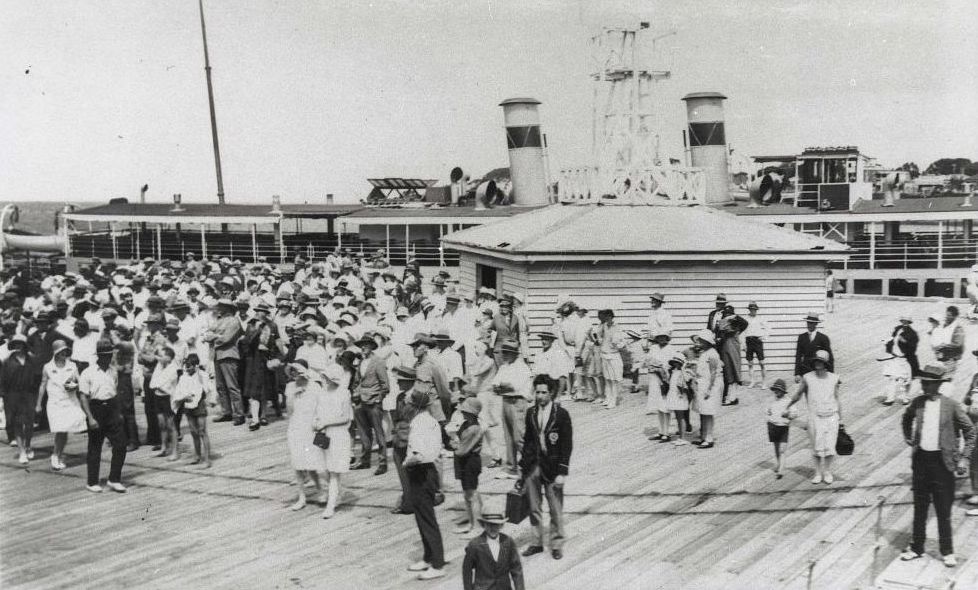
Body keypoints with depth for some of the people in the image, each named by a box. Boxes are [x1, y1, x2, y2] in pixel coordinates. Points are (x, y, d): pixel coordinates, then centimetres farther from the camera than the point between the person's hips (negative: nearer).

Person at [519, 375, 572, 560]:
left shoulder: (561, 415, -8)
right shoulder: (531, 413, 5)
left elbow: (567, 445, -8)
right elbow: (527, 440, 12)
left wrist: (562, 473, -12)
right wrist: (523, 465, 9)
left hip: (552, 467, -4)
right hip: (532, 466, 4)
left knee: (556, 509, 4)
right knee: (534, 508, 11)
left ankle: (556, 545, 17)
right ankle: (537, 543, 24)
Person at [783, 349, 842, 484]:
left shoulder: (833, 378, -1)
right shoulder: (807, 378, -4)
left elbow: (837, 400, 7)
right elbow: (797, 394, 12)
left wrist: (840, 419, 8)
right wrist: (787, 408, 21)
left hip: (831, 417, 0)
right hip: (815, 417, 0)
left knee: (829, 446, 3)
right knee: (817, 447, 4)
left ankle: (827, 472, 20)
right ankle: (818, 473, 18)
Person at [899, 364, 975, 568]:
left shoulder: (951, 406, -9)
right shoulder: (917, 403, 1)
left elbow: (970, 430, -1)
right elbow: (906, 419, 23)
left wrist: (964, 457, -4)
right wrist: (908, 438, 13)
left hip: (942, 461, -3)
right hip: (921, 459, 3)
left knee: (943, 511, 4)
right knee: (919, 508, 12)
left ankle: (947, 552, 16)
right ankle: (917, 548, 23)